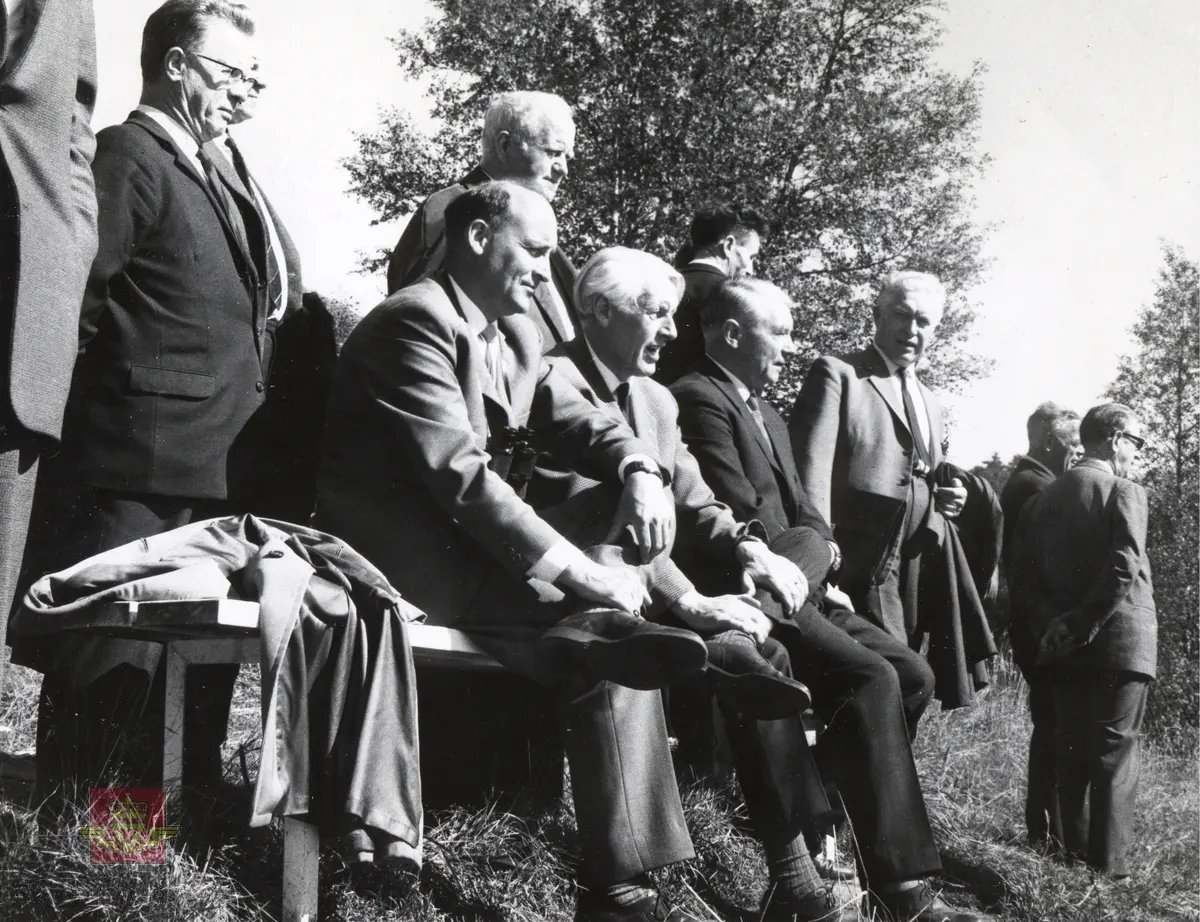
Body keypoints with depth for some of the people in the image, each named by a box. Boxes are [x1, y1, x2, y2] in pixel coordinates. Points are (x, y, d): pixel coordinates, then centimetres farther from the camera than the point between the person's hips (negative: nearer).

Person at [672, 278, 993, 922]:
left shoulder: (769, 417, 24)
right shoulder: (699, 399, -10)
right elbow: (741, 523, -17)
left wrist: (820, 568, 0)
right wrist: (817, 551, 0)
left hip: (795, 586, 10)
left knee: (912, 674, -2)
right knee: (869, 678, -25)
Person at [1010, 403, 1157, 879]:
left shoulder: (1041, 499, 11)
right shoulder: (1124, 492, -7)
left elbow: (1022, 581, 5)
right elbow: (1123, 570, -19)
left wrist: (1053, 625, -2)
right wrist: (1081, 627, -14)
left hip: (1063, 649, 5)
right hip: (1119, 643, -5)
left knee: (1071, 752, 12)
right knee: (1114, 755, -1)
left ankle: (1074, 857, 17)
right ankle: (1108, 868, 0)